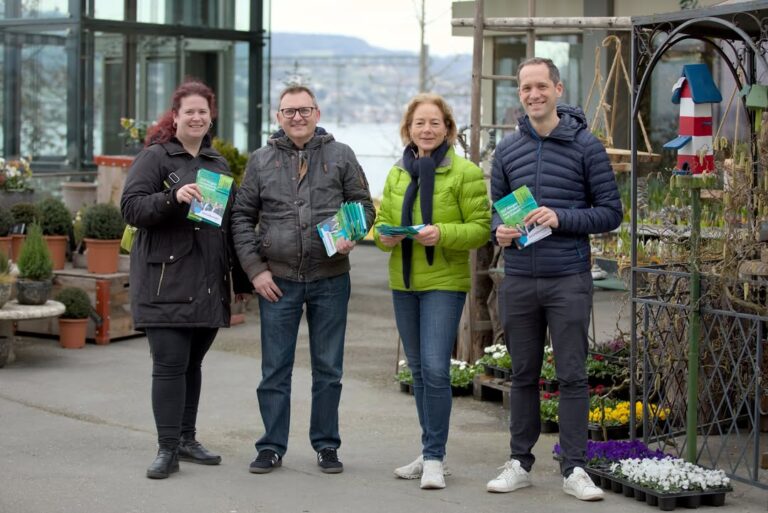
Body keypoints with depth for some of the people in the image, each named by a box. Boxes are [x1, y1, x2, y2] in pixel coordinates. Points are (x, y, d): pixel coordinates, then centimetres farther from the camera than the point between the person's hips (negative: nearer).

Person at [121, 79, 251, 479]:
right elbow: (131, 207, -12)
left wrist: (241, 277, 19)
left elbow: (233, 222, 23)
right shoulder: (155, 157, -1)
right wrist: (173, 196, -27)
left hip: (208, 286, 6)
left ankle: (186, 438, 21)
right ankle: (167, 450, -5)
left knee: (193, 363, 12)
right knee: (170, 363, -8)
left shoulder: (219, 164, 18)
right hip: (166, 281, -5)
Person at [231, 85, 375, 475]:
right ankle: (272, 446, 13)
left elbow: (364, 204, 9)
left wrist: (351, 236, -11)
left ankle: (326, 445, 18)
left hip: (330, 279, 0)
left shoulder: (340, 156, 5)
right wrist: (255, 269, -2)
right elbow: (242, 217, 7)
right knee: (275, 369, 5)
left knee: (328, 369, 7)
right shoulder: (261, 160, 6)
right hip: (277, 281, 0)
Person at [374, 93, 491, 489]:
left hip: (445, 282, -6)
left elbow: (481, 228, -9)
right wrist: (385, 236, -8)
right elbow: (382, 221, 15)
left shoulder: (465, 172, -7)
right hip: (403, 282, 6)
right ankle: (431, 453, 22)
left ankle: (434, 457, -7)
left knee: (435, 368, -14)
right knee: (418, 369, 12)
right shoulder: (397, 174, 11)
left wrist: (442, 233, -24)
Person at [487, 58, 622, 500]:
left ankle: (575, 468, 4)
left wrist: (561, 218, -15)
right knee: (524, 375, 10)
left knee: (573, 375, -2)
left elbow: (611, 211, -2)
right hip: (519, 281, 4)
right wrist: (499, 229, -4)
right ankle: (520, 462, 19)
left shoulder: (586, 145, -1)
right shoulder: (508, 149, 10)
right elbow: (496, 207, 18)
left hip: (569, 281, -3)